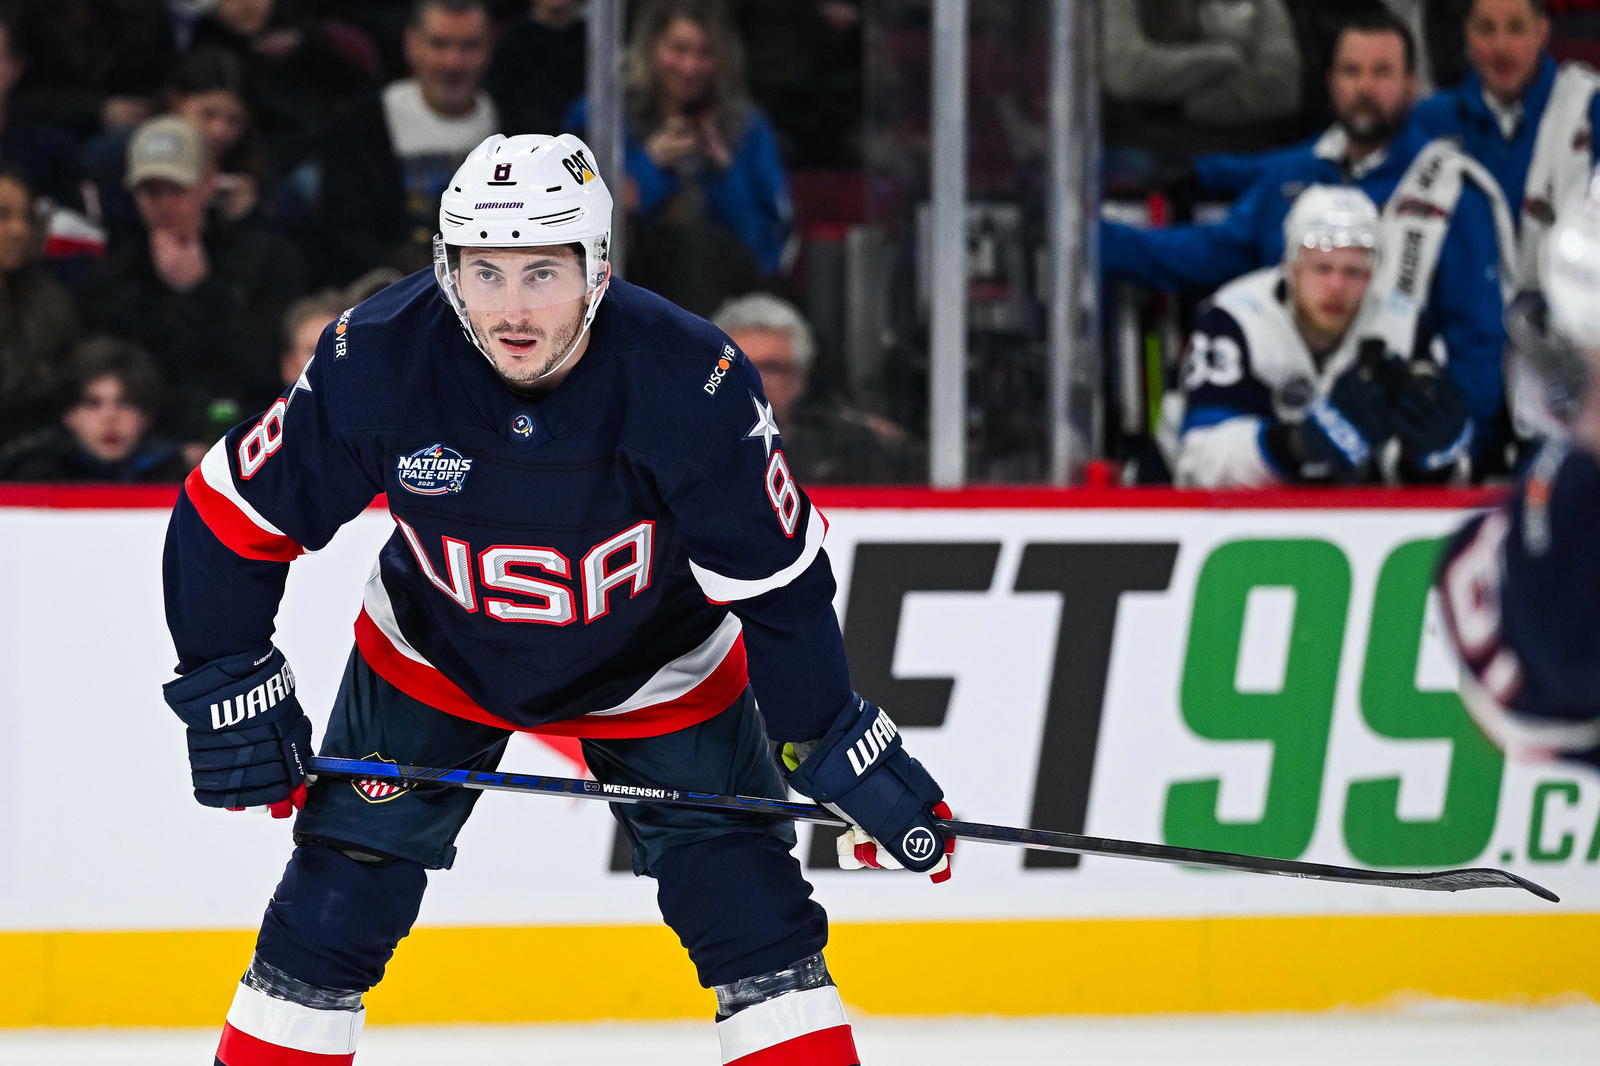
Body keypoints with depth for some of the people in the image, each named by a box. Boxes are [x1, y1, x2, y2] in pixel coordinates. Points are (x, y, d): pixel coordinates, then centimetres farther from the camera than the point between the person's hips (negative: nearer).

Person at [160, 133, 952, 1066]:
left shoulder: (691, 380, -32)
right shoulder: (377, 363, -29)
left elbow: (778, 580, -22)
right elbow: (231, 516, -15)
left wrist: (843, 750, -19)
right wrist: (229, 689, -14)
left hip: (656, 671, -1)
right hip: (431, 663, 1)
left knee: (756, 916, -8)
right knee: (330, 913, -3)